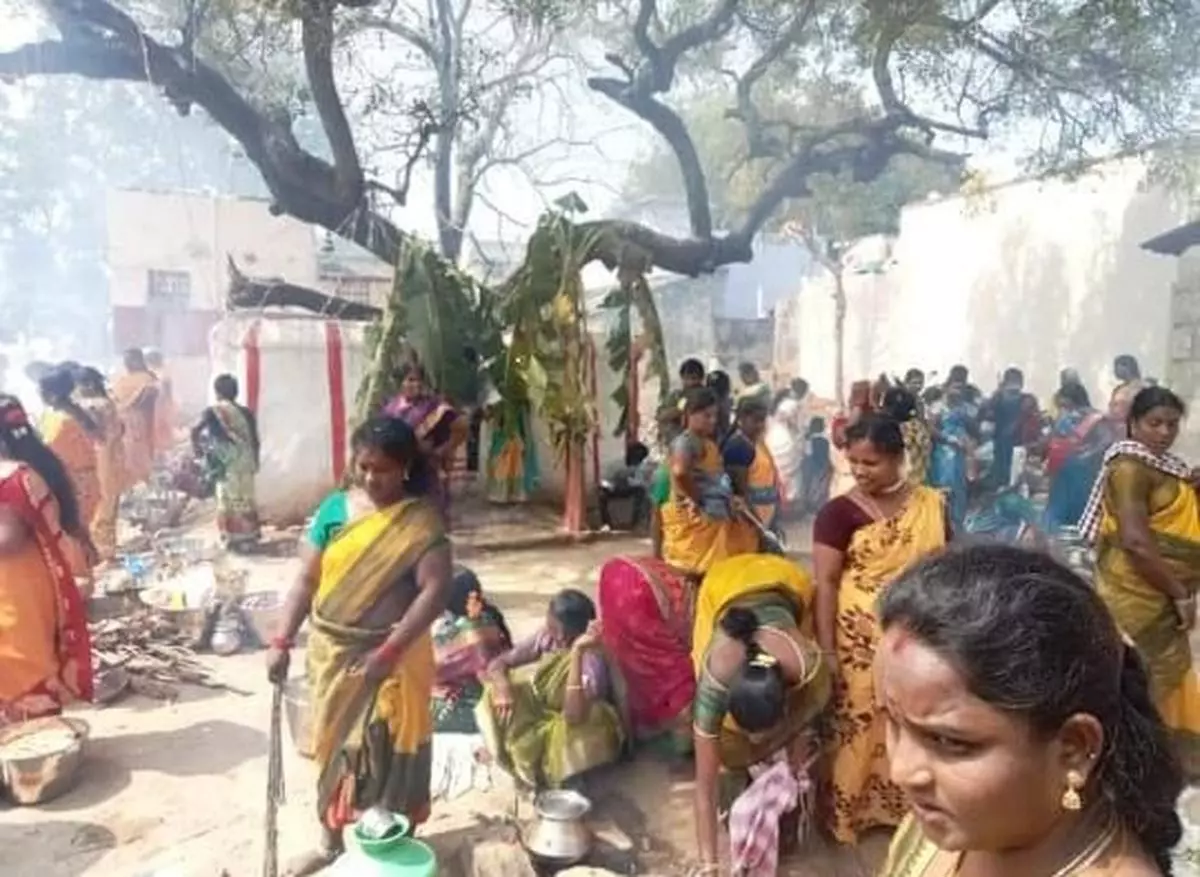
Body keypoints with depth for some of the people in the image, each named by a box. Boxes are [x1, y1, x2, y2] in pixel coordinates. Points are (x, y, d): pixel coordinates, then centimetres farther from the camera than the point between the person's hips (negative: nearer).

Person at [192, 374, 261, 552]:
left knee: (230, 500, 6)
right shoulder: (246, 412, 4)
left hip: (227, 465, -3)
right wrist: (254, 462, 18)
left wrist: (197, 449, 2)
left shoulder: (213, 411, -5)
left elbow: (196, 430, -15)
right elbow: (255, 441, 6)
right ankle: (249, 536, 17)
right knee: (246, 498, 12)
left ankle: (234, 538, 9)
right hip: (246, 463, 3)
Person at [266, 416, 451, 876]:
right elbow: (306, 580, 1)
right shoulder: (334, 507, -2)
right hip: (331, 651, 4)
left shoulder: (421, 520, -13)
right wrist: (282, 640, -6)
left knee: (388, 752, 6)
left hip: (391, 656, -4)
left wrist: (387, 652, -25)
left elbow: (436, 590, -20)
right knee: (331, 746, 18)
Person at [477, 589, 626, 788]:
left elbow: (573, 716, -45)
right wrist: (502, 686, -34)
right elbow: (498, 663, -11)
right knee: (496, 692, -17)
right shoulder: (546, 637, -15)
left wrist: (577, 652, -49)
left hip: (582, 732, -5)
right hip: (545, 714, 5)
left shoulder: (593, 658, -32)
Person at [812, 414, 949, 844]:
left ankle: (906, 803, 30)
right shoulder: (839, 512, -8)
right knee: (858, 722, 5)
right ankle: (847, 807, 23)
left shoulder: (931, 504, 2)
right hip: (860, 639, -3)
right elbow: (825, 584, -10)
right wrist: (827, 651, -14)